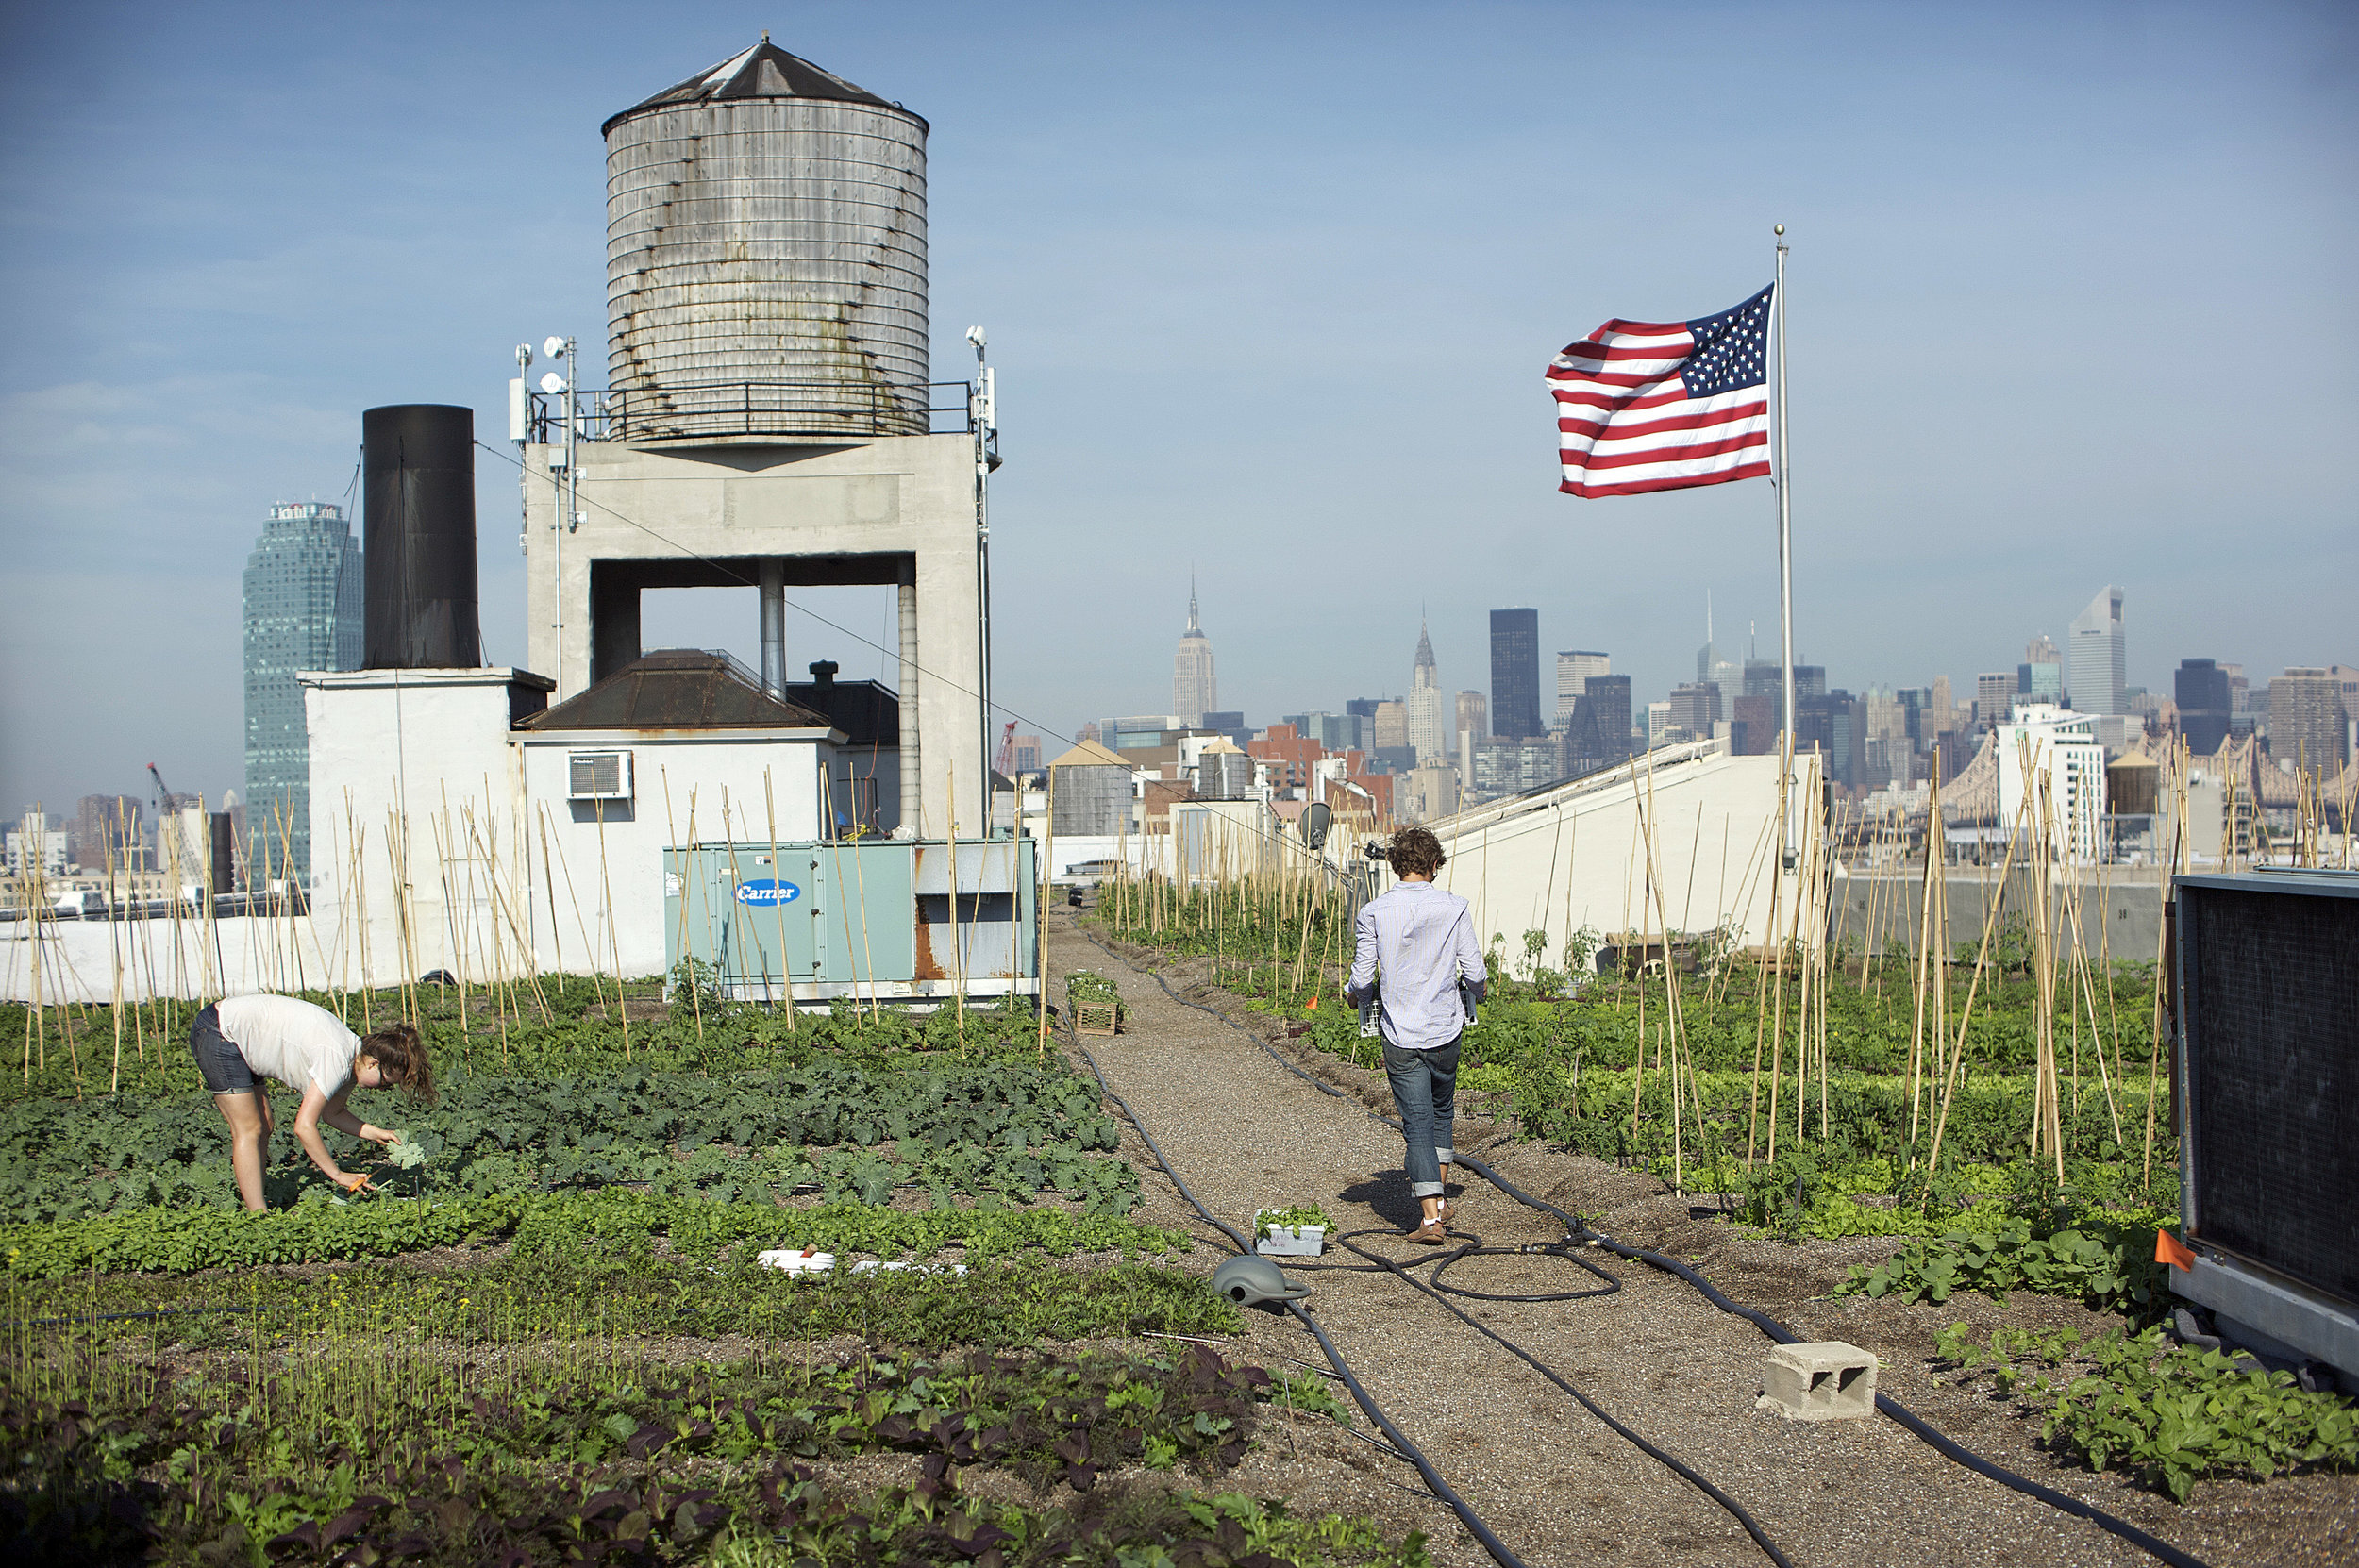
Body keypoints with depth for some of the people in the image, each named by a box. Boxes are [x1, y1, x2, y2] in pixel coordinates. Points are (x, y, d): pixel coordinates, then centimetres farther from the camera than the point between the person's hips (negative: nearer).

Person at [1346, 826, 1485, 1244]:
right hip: (1445, 1030, 1)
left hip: (1400, 1035, -1)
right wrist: (1475, 989, 20)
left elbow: (1362, 980, -5)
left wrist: (1359, 996, 18)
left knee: (1417, 1124, 2)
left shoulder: (1372, 913, -6)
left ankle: (1432, 1217, -6)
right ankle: (1440, 1197, 29)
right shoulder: (1454, 908, -5)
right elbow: (1475, 974, -3)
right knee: (1441, 1113, 23)